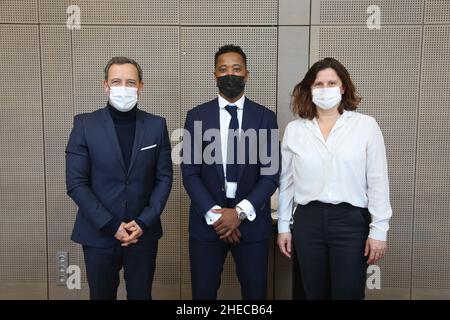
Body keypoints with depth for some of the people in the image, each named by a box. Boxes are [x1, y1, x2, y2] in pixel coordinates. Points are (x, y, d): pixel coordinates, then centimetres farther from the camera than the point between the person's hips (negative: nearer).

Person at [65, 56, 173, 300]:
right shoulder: (85, 124, -5)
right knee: (101, 295, 14)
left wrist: (144, 222, -9)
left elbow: (164, 177, 1)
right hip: (99, 234, -1)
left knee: (141, 295, 12)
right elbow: (76, 183, -7)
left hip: (144, 233, 1)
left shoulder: (156, 125, 0)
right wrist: (111, 225, -12)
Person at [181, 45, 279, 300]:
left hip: (251, 221, 0)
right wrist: (214, 214, -11)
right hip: (206, 221, 0)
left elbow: (271, 173, -3)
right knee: (203, 292, 10)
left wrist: (240, 212, -13)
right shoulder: (197, 116, 2)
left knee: (255, 292, 11)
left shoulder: (265, 117, 1)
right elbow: (190, 172, -2)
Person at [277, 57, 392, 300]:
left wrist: (378, 230, -5)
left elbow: (378, 181, -2)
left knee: (348, 293, 7)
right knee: (314, 293, 15)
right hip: (308, 220, 2)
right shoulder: (294, 129, 4)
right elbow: (286, 182, 8)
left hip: (351, 220, -2)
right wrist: (283, 226, 9)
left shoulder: (366, 125, -2)